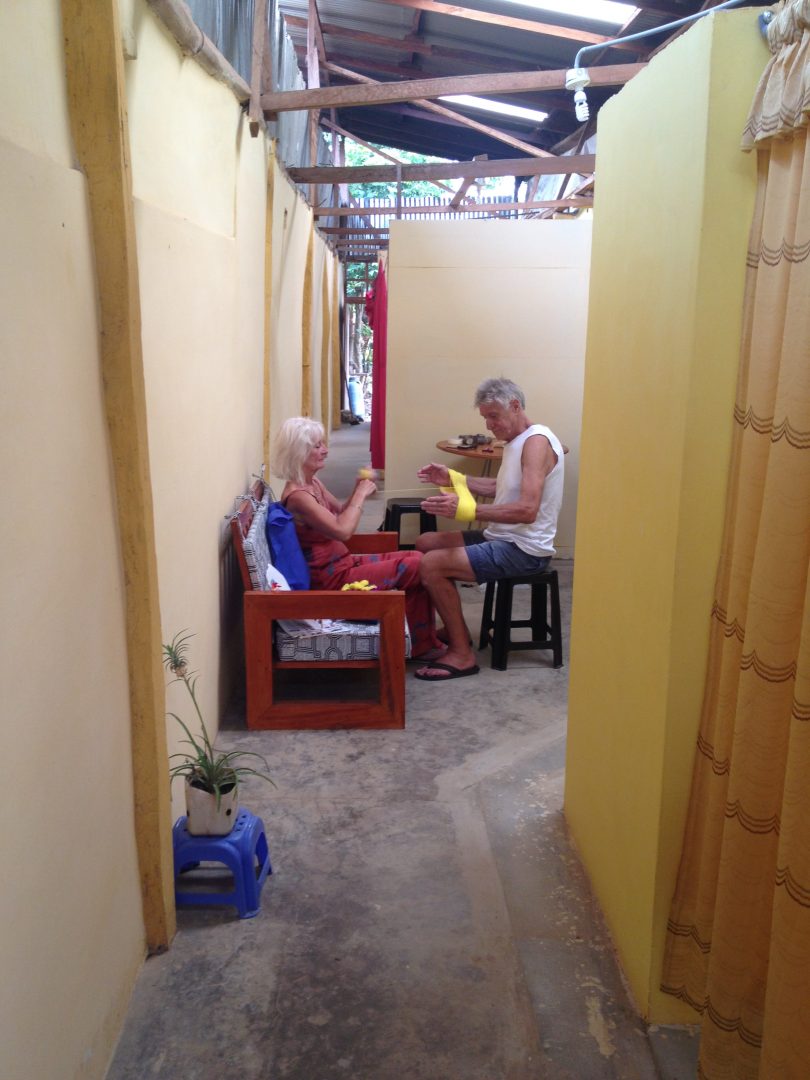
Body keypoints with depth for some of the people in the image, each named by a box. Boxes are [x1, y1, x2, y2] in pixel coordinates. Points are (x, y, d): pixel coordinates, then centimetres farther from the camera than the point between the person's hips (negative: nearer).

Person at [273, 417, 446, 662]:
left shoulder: (313, 483, 7)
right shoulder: (297, 495, -23)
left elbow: (340, 512, 21)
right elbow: (343, 530, -29)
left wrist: (358, 490, 3)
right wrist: (361, 494, -16)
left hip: (343, 564, 10)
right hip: (332, 579, -10)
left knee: (416, 559, 7)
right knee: (420, 566, -7)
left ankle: (421, 642, 12)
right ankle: (422, 645, 11)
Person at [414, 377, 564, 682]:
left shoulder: (536, 441, -20)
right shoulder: (515, 441, 12)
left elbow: (527, 510, -30)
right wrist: (451, 480, 10)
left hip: (524, 550, -11)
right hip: (501, 538, 11)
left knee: (431, 565, -21)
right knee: (425, 543, 13)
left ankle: (462, 654, -9)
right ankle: (453, 629, 18)